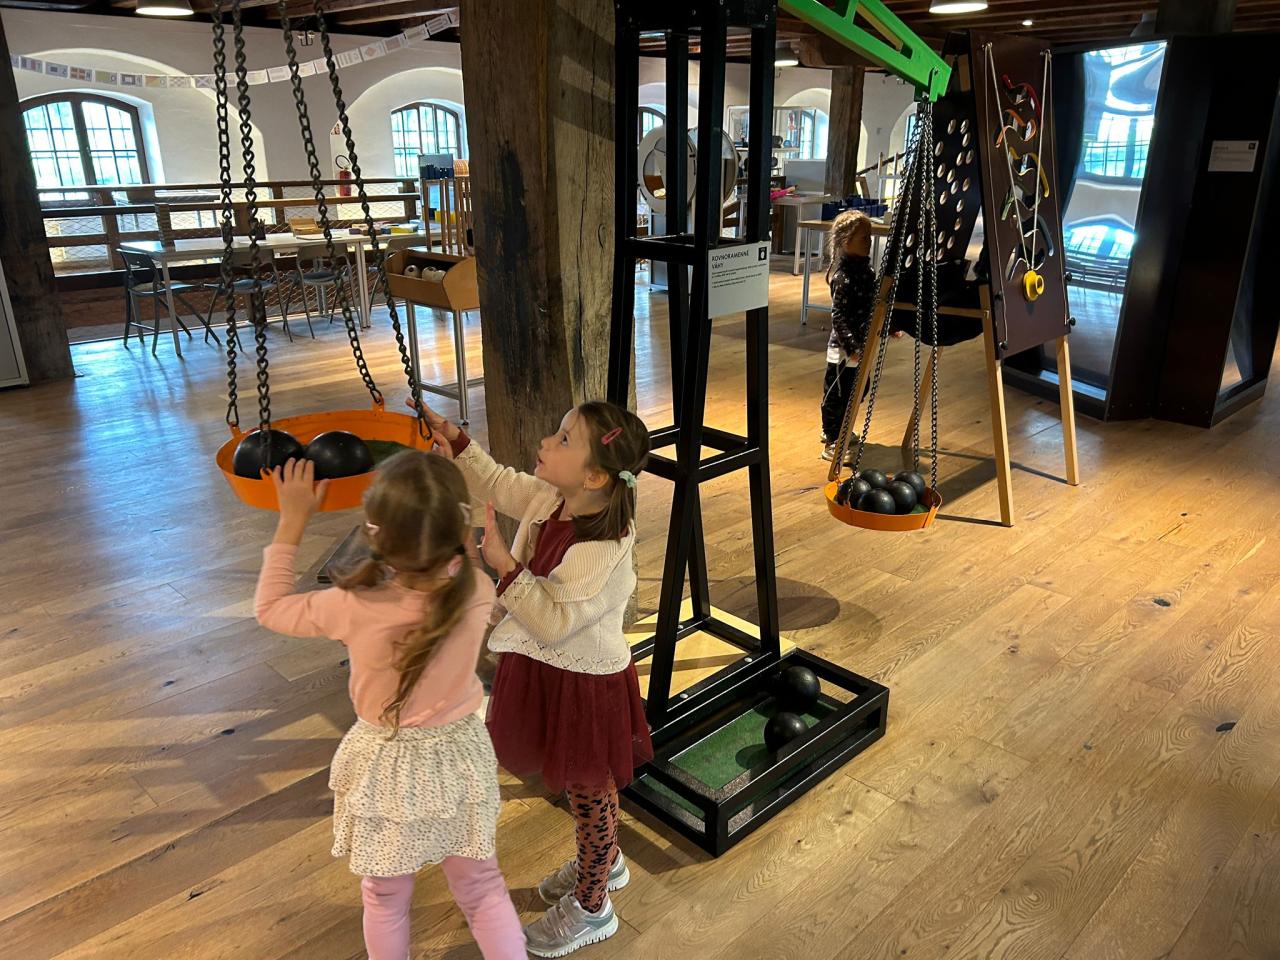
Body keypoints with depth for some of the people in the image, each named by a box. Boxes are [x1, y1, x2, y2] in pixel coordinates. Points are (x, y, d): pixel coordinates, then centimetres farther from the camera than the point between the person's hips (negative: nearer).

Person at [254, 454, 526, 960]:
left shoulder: (354, 609, -29)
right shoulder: (477, 593, -23)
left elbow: (269, 608, -10)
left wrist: (292, 520, -8)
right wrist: (442, 505, -3)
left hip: (388, 767, -2)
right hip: (457, 759, 2)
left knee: (386, 898, 25)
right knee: (481, 887, 24)